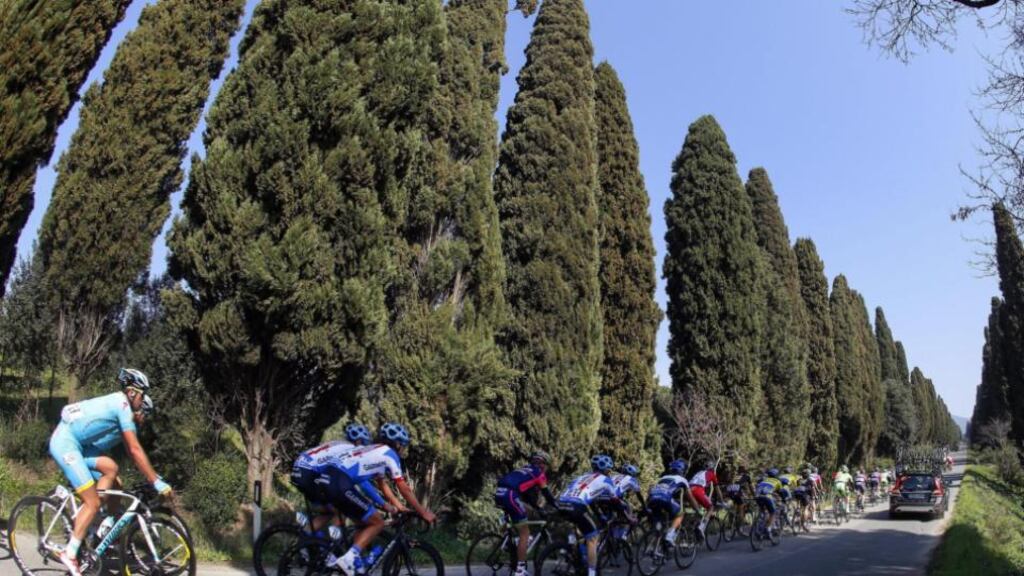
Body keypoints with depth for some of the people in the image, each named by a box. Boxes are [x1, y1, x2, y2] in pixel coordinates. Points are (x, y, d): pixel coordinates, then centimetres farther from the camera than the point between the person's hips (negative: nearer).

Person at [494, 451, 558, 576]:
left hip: (499, 494, 8)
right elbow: (547, 494, 13)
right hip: (509, 496, -8)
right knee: (525, 533, 2)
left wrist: (540, 508, 41)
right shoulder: (539, 473, 12)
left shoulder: (525, 471, 33)